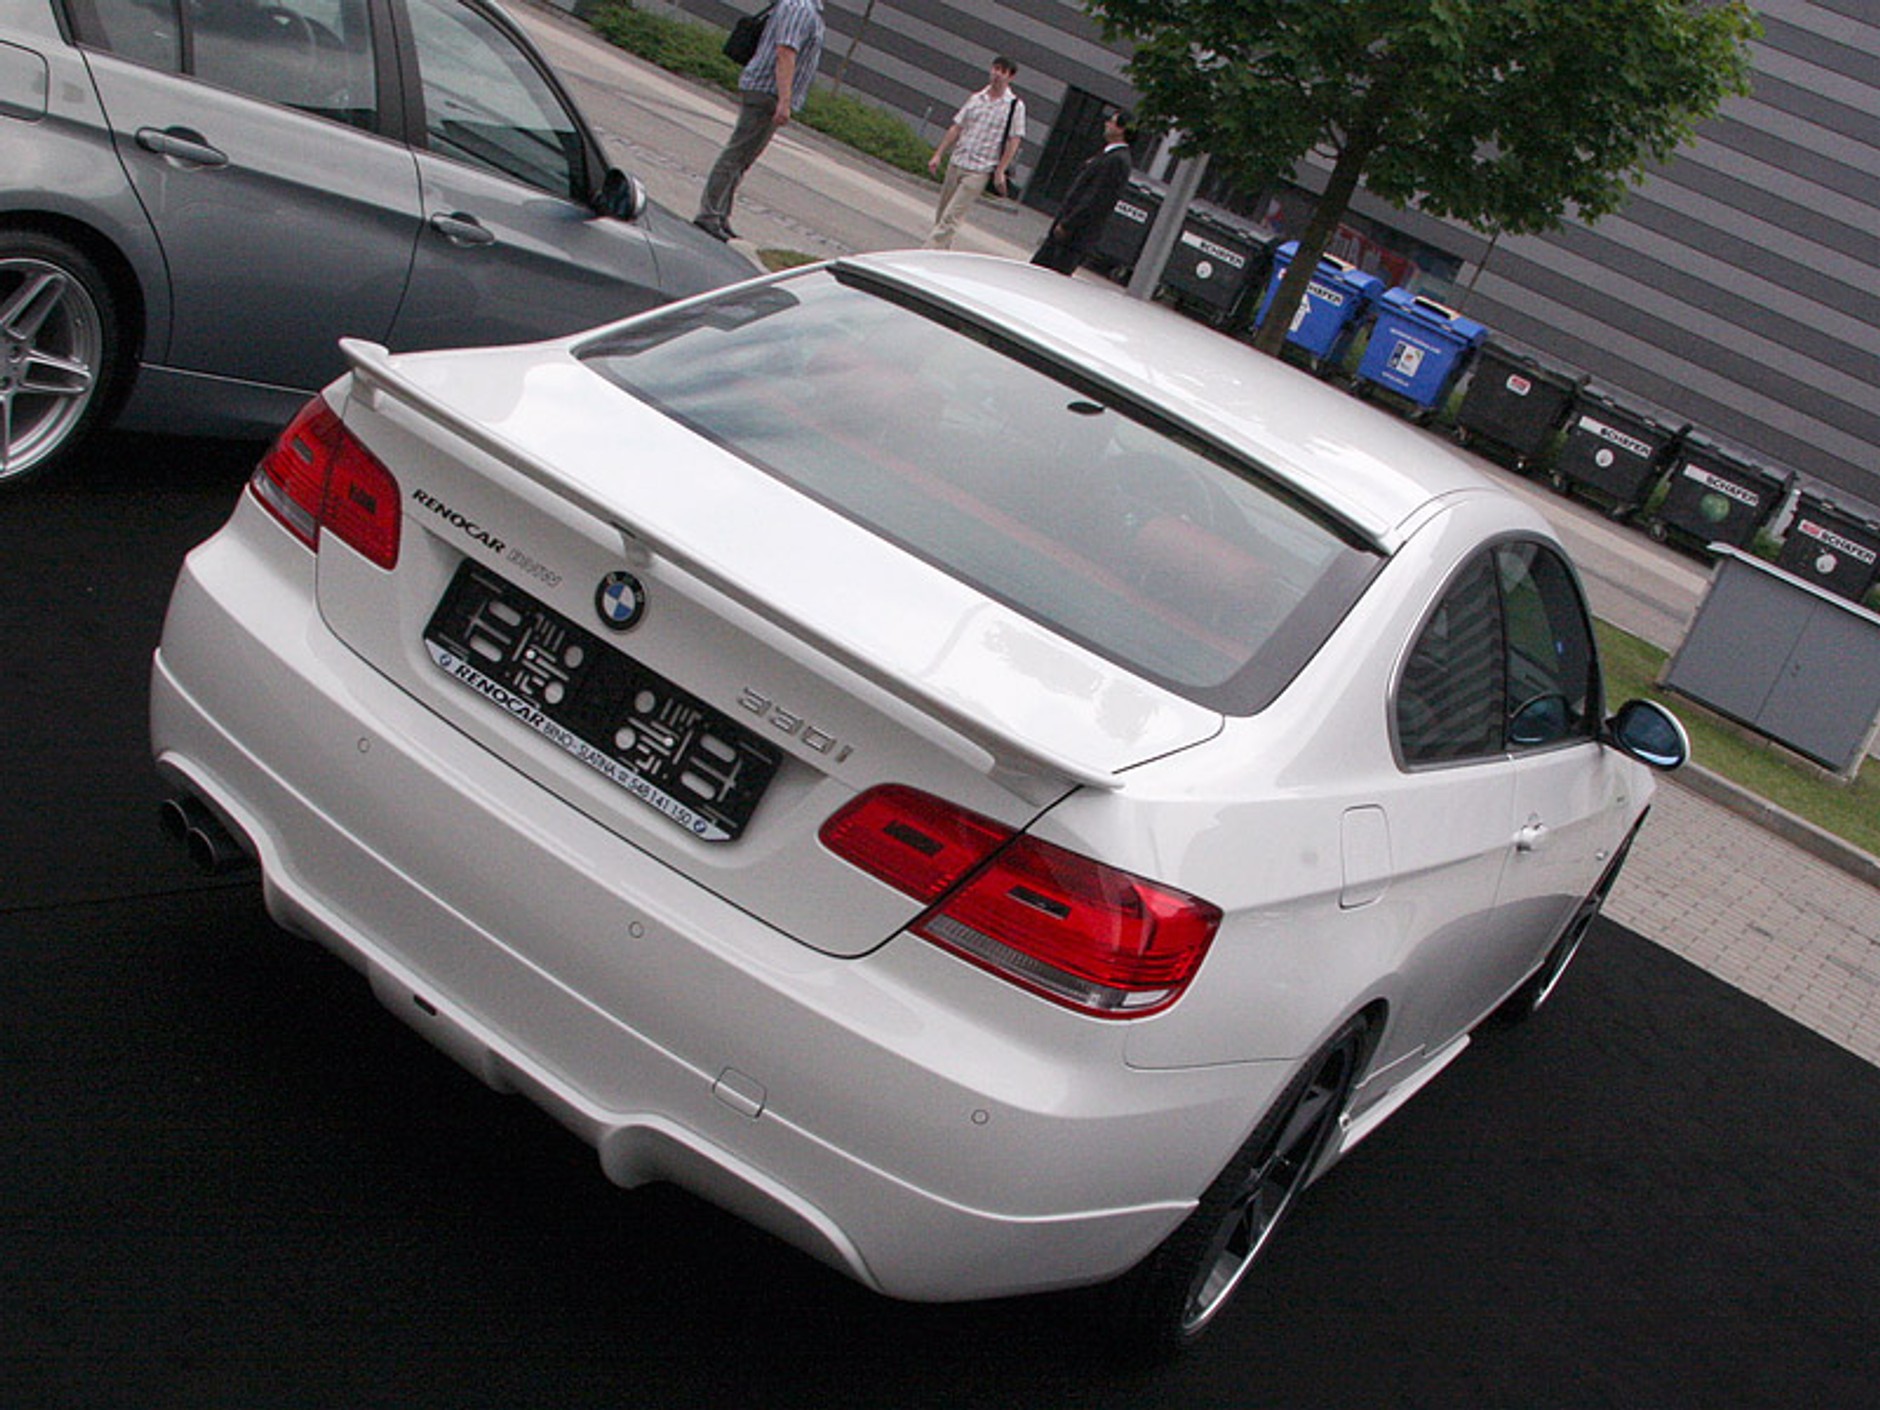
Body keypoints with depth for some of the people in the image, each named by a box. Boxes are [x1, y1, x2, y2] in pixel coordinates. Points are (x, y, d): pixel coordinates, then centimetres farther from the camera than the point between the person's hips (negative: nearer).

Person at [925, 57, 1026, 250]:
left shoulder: (1015, 106, -3)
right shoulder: (976, 98, 10)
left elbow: (1014, 141, -5)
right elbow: (956, 128, 12)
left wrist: (1000, 171, -11)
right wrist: (938, 155, 8)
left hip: (980, 170, -5)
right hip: (956, 162, 5)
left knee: (951, 218, -12)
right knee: (941, 215, 10)